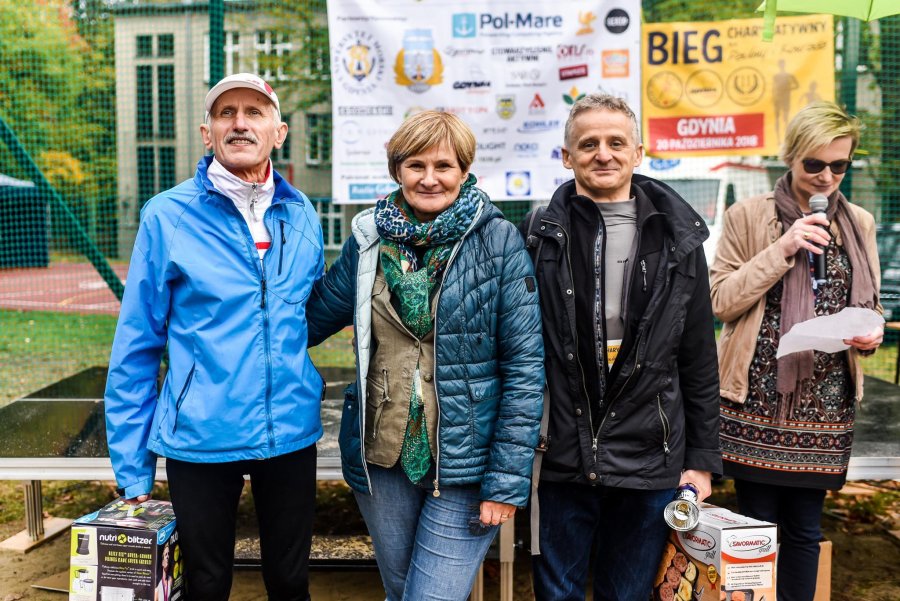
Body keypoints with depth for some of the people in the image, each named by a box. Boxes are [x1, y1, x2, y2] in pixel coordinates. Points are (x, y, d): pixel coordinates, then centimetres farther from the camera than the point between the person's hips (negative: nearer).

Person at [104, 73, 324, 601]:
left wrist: (306, 397, 10)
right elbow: (137, 348, -4)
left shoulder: (301, 214, 2)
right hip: (201, 439, -2)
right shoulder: (169, 216, -8)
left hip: (292, 435, 3)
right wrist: (133, 469, -3)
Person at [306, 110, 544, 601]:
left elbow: (525, 366, -10)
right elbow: (313, 315, 12)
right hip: (382, 458, 4)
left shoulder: (498, 242, -9)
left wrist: (507, 479, -12)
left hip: (463, 466, -4)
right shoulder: (369, 237, 2)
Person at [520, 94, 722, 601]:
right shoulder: (542, 236, -1)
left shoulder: (677, 240, 3)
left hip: (648, 463, 1)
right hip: (560, 458, 0)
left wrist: (702, 460, 5)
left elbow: (699, 363, 5)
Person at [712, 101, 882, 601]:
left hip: (825, 403, 3)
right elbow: (721, 301, -6)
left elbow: (870, 306, 19)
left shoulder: (859, 223, 11)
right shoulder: (748, 216, -1)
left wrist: (871, 333, -4)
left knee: (805, 530, 10)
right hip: (758, 400, -3)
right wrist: (781, 250, -16)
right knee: (758, 525, 4)